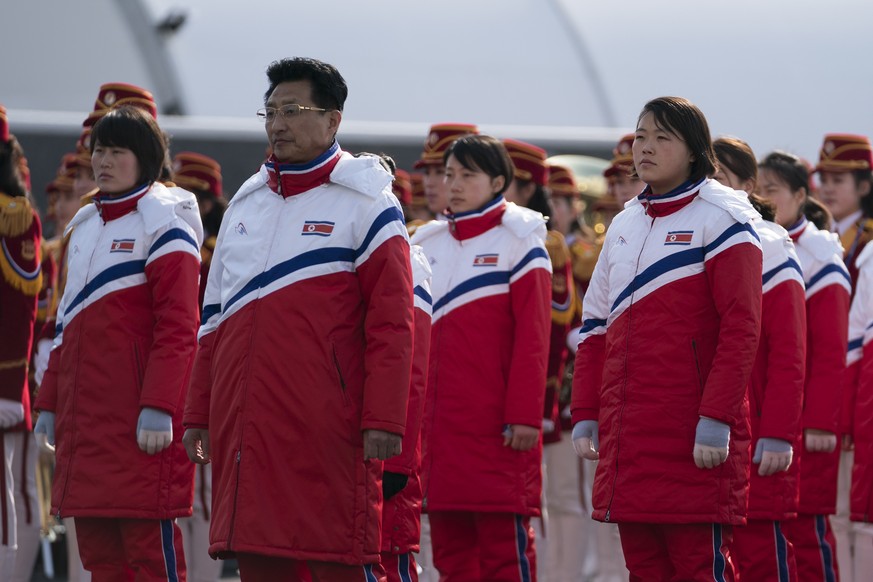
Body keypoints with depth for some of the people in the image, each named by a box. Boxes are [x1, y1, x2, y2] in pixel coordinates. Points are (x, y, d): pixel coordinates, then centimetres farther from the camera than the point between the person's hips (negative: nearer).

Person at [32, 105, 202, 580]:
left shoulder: (163, 220, -5)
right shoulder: (85, 225, 19)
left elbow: (178, 326, -13)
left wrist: (159, 407, -20)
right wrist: (50, 402, 19)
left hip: (138, 417, -8)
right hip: (86, 411, 8)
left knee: (149, 543, -9)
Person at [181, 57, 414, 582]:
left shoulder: (365, 203, -1)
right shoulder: (246, 203, 17)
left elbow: (392, 322, -7)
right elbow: (216, 318, 20)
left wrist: (384, 420, -14)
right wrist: (199, 413, 16)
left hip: (326, 426, -6)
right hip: (247, 425, 6)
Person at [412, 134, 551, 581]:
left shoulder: (518, 239, -2)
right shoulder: (428, 244, 15)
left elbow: (533, 337, -8)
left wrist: (525, 414, -14)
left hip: (495, 425, -6)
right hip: (440, 423, 6)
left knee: (505, 545, -4)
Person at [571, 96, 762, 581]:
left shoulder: (722, 218, -3)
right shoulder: (624, 226, 18)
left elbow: (741, 327, -11)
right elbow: (596, 327, 20)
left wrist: (716, 418, -18)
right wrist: (585, 415, 11)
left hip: (691, 437, -7)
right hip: (627, 437, 7)